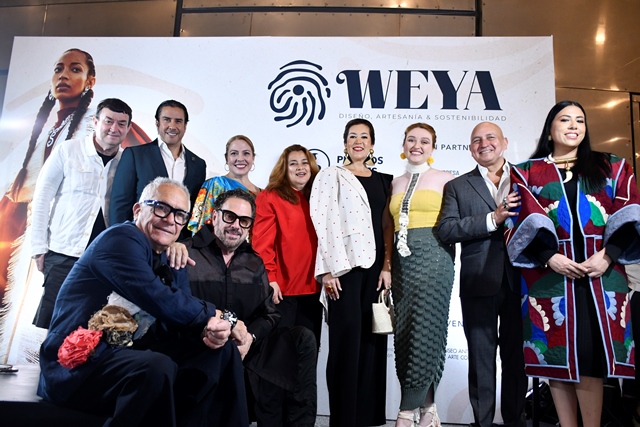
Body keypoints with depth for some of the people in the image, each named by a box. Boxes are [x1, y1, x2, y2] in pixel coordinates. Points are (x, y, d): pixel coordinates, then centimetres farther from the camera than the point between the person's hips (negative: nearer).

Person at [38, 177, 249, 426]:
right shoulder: (121, 239, -15)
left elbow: (182, 317, 2)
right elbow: (161, 301, -26)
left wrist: (211, 330, -21)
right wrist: (221, 317, -14)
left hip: (130, 355, 8)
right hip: (76, 365, -8)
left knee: (222, 350, 0)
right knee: (157, 367, -36)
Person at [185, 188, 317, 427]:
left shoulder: (254, 263, 15)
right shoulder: (188, 254, -1)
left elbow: (269, 314, 11)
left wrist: (250, 337, -10)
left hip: (247, 346, 6)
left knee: (303, 339, -11)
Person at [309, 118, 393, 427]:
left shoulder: (383, 181, 16)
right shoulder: (331, 176, 3)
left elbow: (388, 227, 13)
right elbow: (321, 223, -5)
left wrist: (387, 266, 2)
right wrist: (326, 270, -12)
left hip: (375, 267, 4)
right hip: (344, 266, -4)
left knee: (372, 341, 7)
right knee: (346, 340, -2)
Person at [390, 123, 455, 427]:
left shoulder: (445, 179, 4)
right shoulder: (396, 183, 16)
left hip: (433, 257, -5)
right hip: (402, 260, 5)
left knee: (425, 331, -7)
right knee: (404, 333, 4)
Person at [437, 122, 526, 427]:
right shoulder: (457, 187, 7)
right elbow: (445, 230, -6)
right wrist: (492, 219, -15)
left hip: (519, 282, 1)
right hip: (479, 284, -1)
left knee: (517, 356, 12)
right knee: (481, 358, 8)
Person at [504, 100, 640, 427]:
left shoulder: (612, 167, 16)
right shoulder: (526, 173, 10)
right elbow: (522, 221, 0)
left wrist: (607, 255, -10)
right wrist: (550, 257, -13)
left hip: (601, 273, 1)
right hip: (549, 274, -1)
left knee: (591, 354, -4)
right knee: (558, 354, 2)